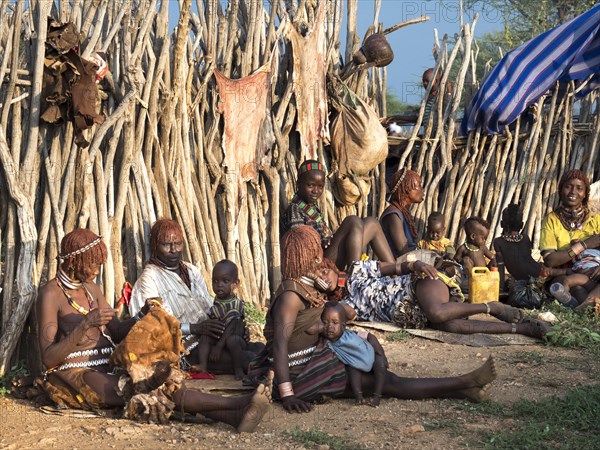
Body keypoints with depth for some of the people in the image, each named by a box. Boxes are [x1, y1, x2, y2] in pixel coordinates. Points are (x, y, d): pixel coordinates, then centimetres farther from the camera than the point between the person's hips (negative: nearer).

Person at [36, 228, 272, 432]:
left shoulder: (90, 288, 14)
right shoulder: (51, 294, -10)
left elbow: (117, 331, 15)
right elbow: (48, 358, -17)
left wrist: (143, 316, -5)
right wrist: (85, 325, -28)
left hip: (106, 368, 7)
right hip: (75, 375, -7)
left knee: (161, 379, -22)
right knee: (145, 391, -29)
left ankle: (234, 416, -41)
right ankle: (235, 404, -41)